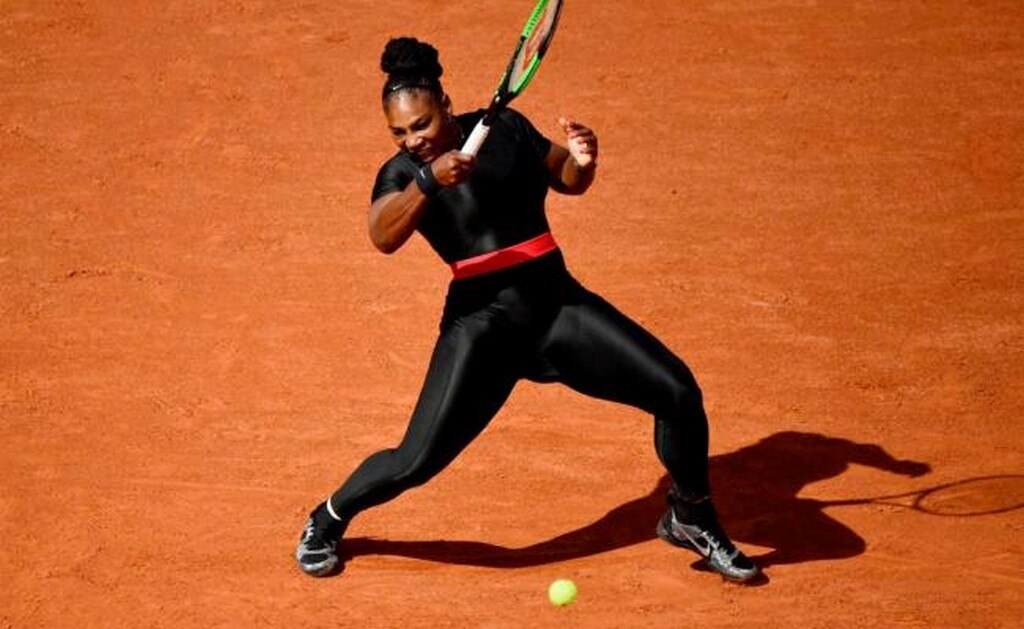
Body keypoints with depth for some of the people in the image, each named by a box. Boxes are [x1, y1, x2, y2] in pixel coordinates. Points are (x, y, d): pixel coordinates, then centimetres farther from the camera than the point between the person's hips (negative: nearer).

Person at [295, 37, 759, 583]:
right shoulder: (402, 174, -3)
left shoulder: (504, 128, 6)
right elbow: (383, 237, -23)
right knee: (417, 460, -12)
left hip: (558, 302, 3)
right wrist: (427, 180, -37)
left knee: (678, 392, -8)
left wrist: (581, 160, -5)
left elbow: (569, 182, 18)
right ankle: (328, 519, 20)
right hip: (482, 321, -3)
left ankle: (691, 520, 17)